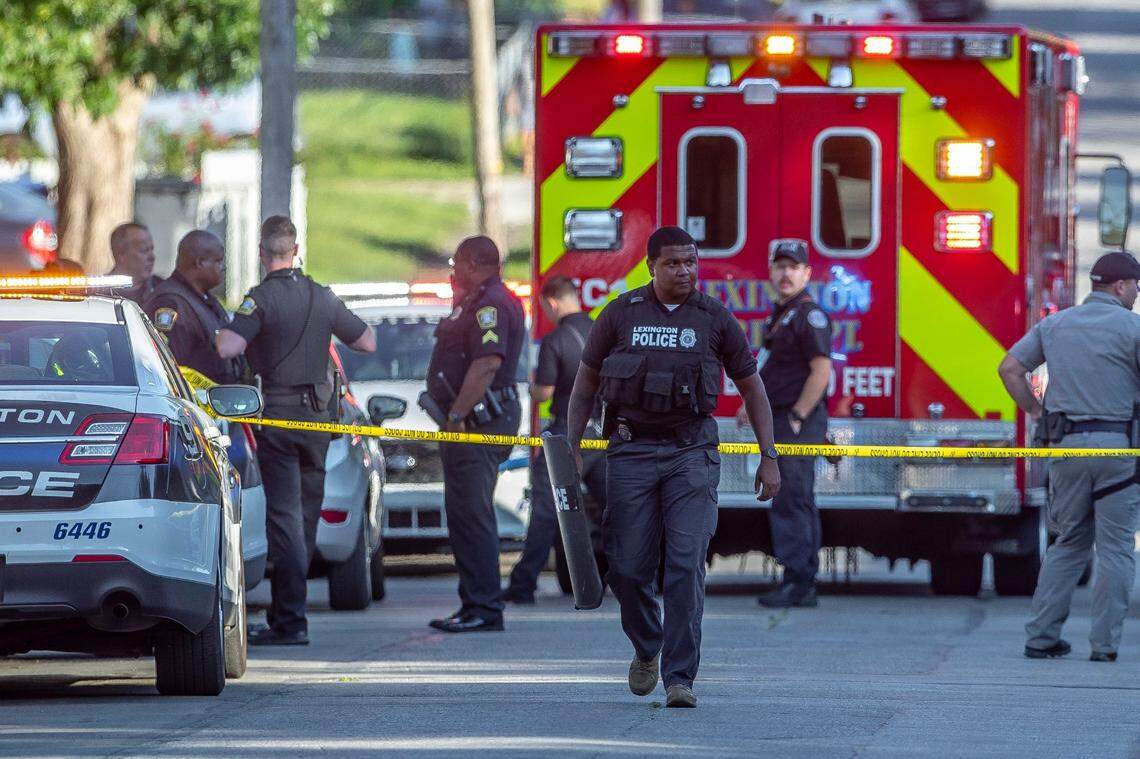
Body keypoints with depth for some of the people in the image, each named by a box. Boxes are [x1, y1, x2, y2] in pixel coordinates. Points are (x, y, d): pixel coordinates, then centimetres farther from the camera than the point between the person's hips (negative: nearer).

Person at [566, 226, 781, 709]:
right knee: (629, 568, 2)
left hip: (692, 452, -1)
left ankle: (679, 678, -12)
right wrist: (571, 450, 4)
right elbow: (585, 384, 12)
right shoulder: (621, 315, 5)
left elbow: (752, 388, 12)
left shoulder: (714, 319, 4)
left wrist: (768, 458, 9)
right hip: (631, 451, 1)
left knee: (686, 565, -12)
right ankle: (646, 648, 31)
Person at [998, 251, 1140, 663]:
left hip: (1068, 444, 5)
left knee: (1069, 543, 14)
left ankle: (1041, 636, 8)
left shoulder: (1055, 325, 10)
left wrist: (1036, 412, 13)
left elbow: (1010, 368, 8)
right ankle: (1104, 644, -2)